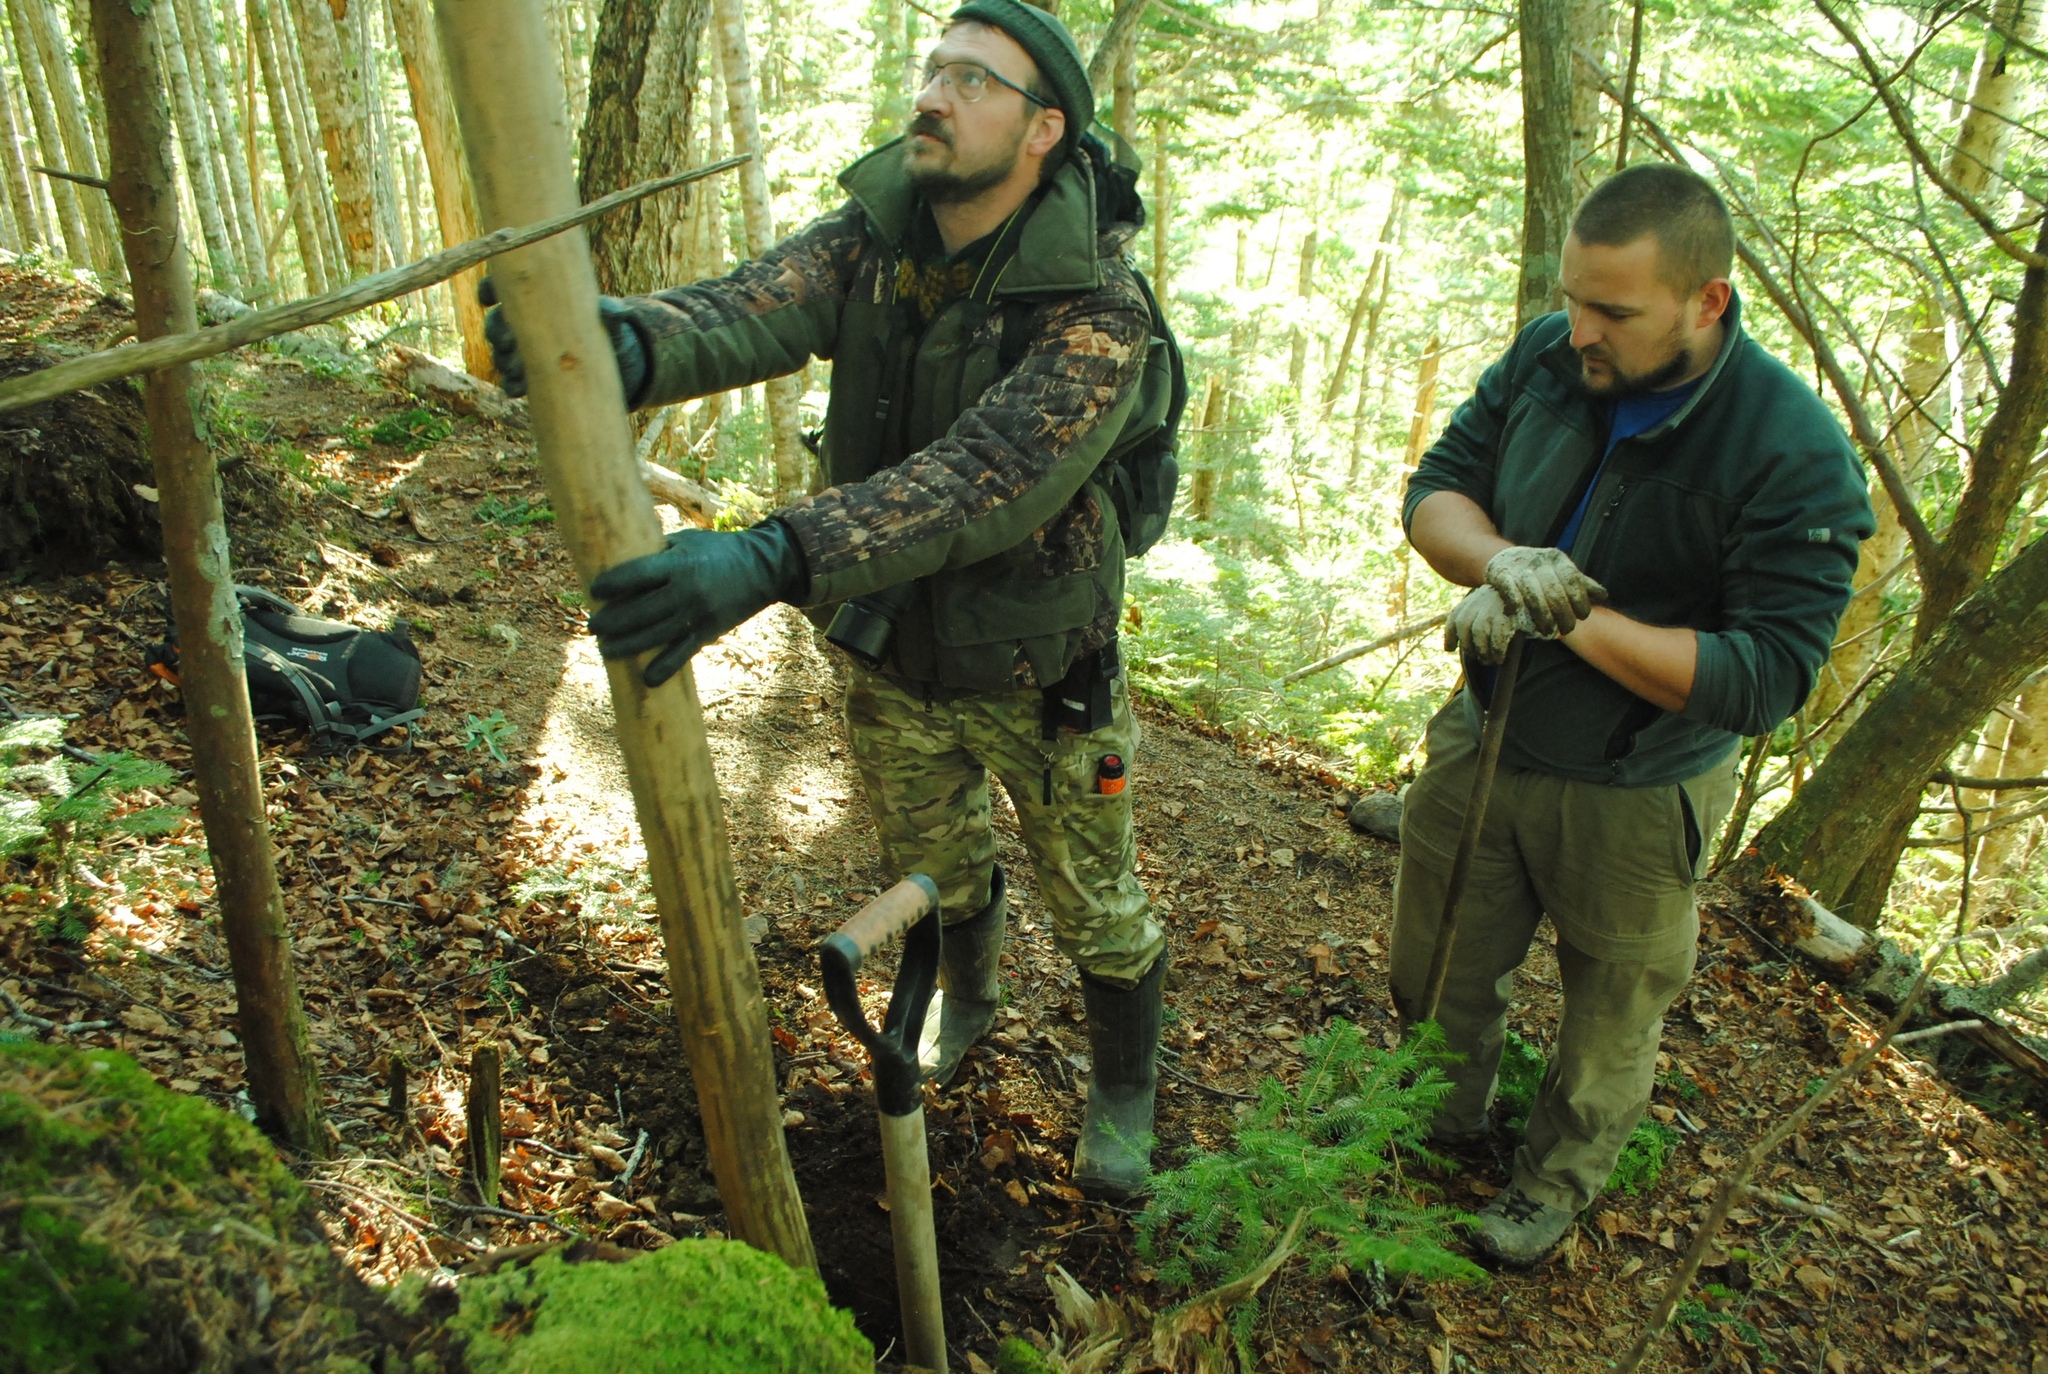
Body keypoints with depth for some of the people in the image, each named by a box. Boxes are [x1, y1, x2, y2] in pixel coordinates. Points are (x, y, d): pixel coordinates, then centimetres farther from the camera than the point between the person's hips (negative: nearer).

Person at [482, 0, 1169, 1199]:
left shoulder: (1097, 314, -27)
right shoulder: (871, 240, -10)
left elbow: (987, 480, -42)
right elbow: (751, 313, -28)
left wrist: (773, 559, -55)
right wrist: (630, 345, -53)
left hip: (1041, 678, -4)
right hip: (897, 660, 5)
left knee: (1099, 909, 14)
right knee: (932, 869, 26)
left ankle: (1126, 1096, 42)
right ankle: (972, 996, 59)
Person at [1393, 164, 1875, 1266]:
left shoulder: (1794, 455, -25)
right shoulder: (1548, 357, -10)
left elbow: (1766, 678, -26)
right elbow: (1435, 486, -4)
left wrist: (1570, 617, -30)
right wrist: (1504, 563, -26)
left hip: (1632, 797, -4)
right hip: (1482, 742, 4)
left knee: (1610, 1016, 19)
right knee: (1435, 972, 22)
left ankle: (1557, 1184, 48)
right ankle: (1450, 1121, 52)